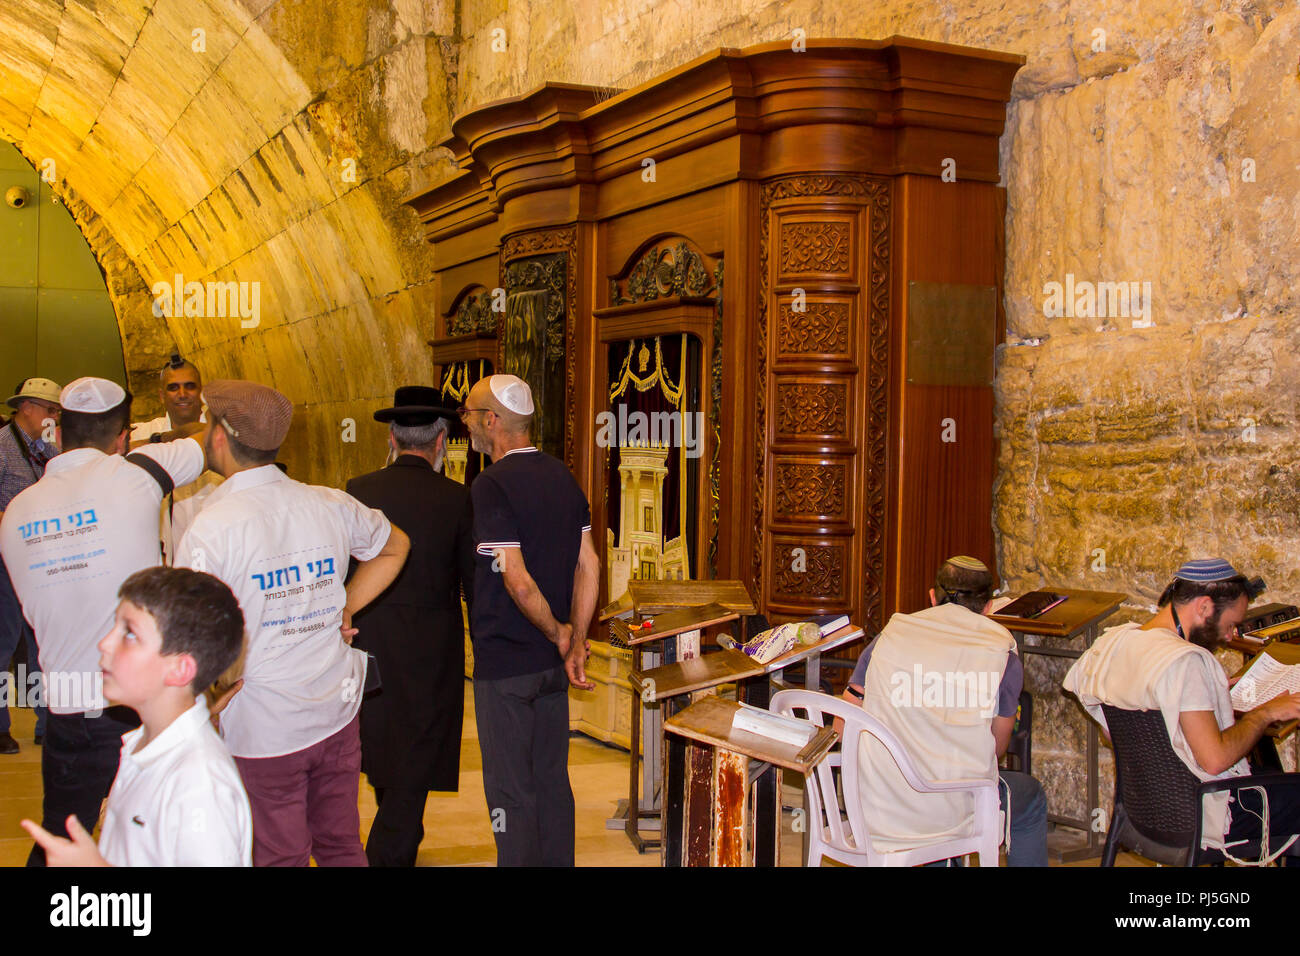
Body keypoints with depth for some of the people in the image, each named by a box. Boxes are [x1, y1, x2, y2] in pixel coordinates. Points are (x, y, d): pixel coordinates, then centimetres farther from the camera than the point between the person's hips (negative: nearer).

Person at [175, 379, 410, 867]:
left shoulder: (212, 528, -16)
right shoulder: (331, 505, 0)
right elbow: (394, 547, 20)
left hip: (262, 732, -5)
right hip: (337, 716, 5)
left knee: (279, 855, 9)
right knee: (342, 847, 17)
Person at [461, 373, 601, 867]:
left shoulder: (490, 486, -17)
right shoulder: (564, 478, 6)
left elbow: (518, 583, -23)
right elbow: (588, 567, 3)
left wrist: (559, 635, -8)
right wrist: (575, 643, 2)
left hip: (504, 667, -7)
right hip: (552, 662, 7)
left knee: (510, 789, 3)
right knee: (552, 780, 16)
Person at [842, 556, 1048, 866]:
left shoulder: (889, 636, 4)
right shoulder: (1001, 652, -2)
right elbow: (996, 748, 6)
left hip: (873, 809, 3)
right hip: (949, 811, -3)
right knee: (1030, 796, 29)